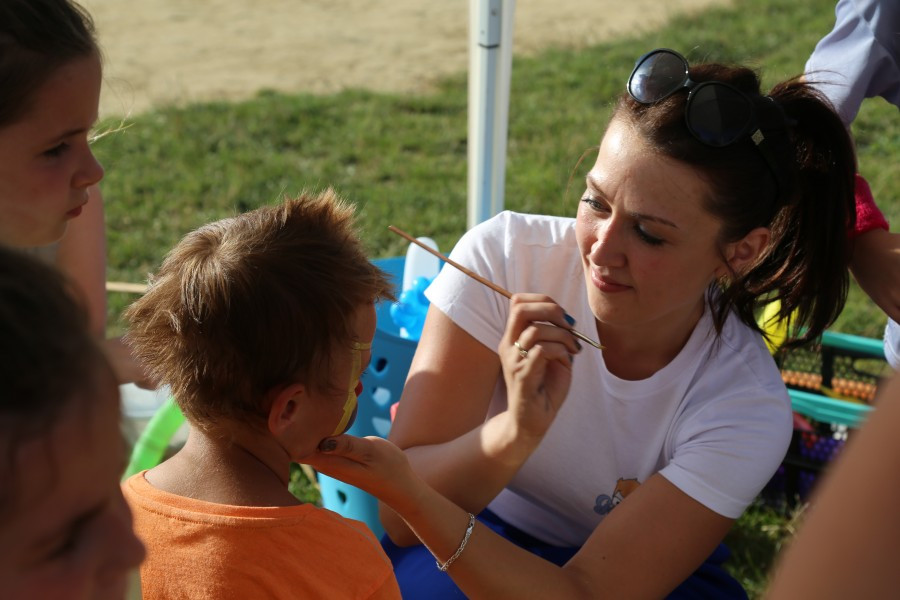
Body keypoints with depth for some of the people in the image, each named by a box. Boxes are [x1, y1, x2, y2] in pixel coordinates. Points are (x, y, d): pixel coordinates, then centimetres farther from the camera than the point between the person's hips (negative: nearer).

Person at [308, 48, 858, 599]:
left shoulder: (746, 409, -23)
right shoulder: (501, 259, -21)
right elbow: (403, 521, -20)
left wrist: (403, 486, -41)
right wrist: (517, 432, -41)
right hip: (476, 541, 1)